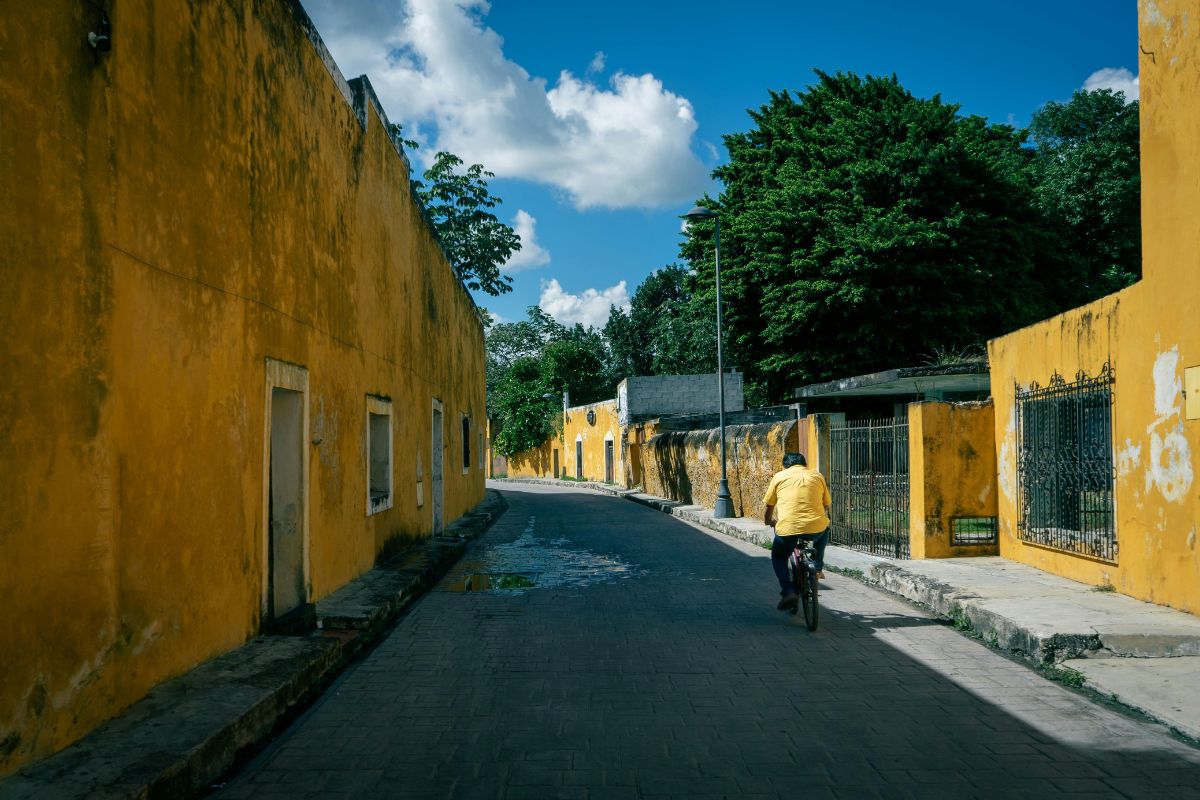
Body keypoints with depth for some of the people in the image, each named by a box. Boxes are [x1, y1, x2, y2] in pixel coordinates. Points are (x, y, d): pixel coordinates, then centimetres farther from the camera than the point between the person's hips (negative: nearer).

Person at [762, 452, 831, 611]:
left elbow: (767, 515, 18)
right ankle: (817, 568, 36)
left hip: (787, 529, -1)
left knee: (778, 557, 26)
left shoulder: (779, 476, 14)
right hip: (816, 528, 2)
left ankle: (788, 591, 6)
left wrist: (770, 522, 40)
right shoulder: (817, 476, 18)